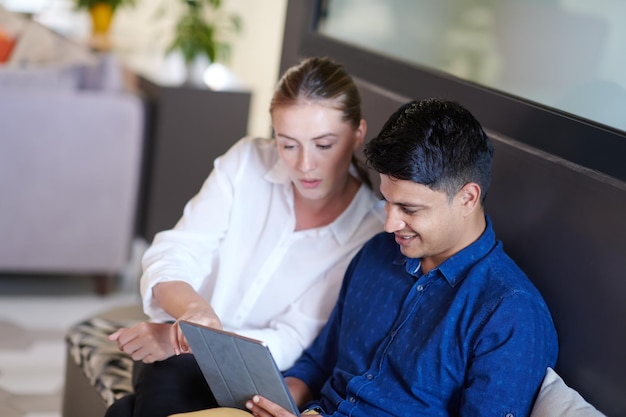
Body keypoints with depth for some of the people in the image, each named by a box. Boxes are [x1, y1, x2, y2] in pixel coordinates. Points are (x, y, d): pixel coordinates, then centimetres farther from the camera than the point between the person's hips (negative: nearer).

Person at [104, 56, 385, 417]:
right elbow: (170, 258, -6)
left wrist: (182, 339, -26)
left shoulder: (373, 232, -11)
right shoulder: (247, 162, -2)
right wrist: (193, 309, -30)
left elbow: (294, 343, -14)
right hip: (184, 357, 3)